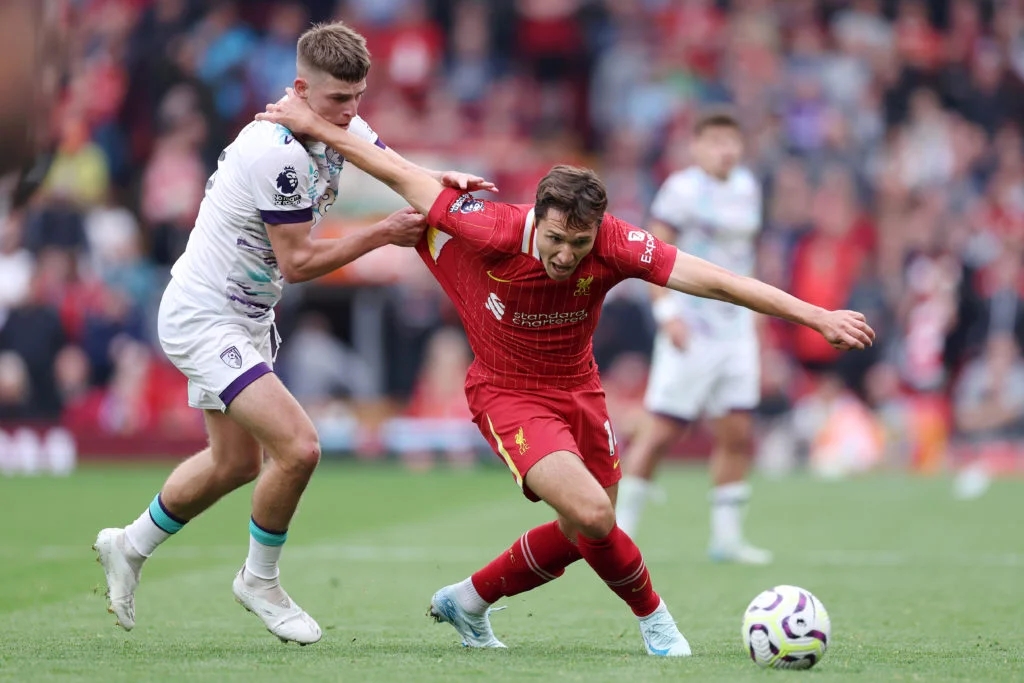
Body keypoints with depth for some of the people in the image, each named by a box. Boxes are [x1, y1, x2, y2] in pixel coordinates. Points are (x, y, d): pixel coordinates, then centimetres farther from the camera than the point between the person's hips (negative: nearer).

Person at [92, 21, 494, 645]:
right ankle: (260, 582, 2)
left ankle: (129, 547, 42)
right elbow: (298, 261, -23)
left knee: (236, 463, 22)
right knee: (297, 447, -20)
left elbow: (398, 169, 5)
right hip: (203, 319, -10)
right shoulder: (278, 153, -29)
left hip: (247, 319, 10)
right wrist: (381, 234, -19)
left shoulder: (336, 123, -2)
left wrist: (443, 181, -17)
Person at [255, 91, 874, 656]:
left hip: (577, 390, 4)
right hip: (508, 393, -4)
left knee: (585, 533, 12)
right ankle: (653, 616, 5)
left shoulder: (614, 246, -25)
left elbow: (714, 280, -27)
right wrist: (315, 125, -14)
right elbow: (405, 178, -19)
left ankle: (469, 602, 33)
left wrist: (817, 316, -30)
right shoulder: (496, 232, -29)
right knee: (592, 514, -23)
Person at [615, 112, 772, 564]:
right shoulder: (683, 189, -9)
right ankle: (619, 530, 3)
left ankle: (726, 537, 10)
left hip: (736, 328, 7)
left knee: (738, 435, 3)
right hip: (691, 329, -7)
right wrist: (667, 311, -20)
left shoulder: (747, 188, 13)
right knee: (661, 432, -7)